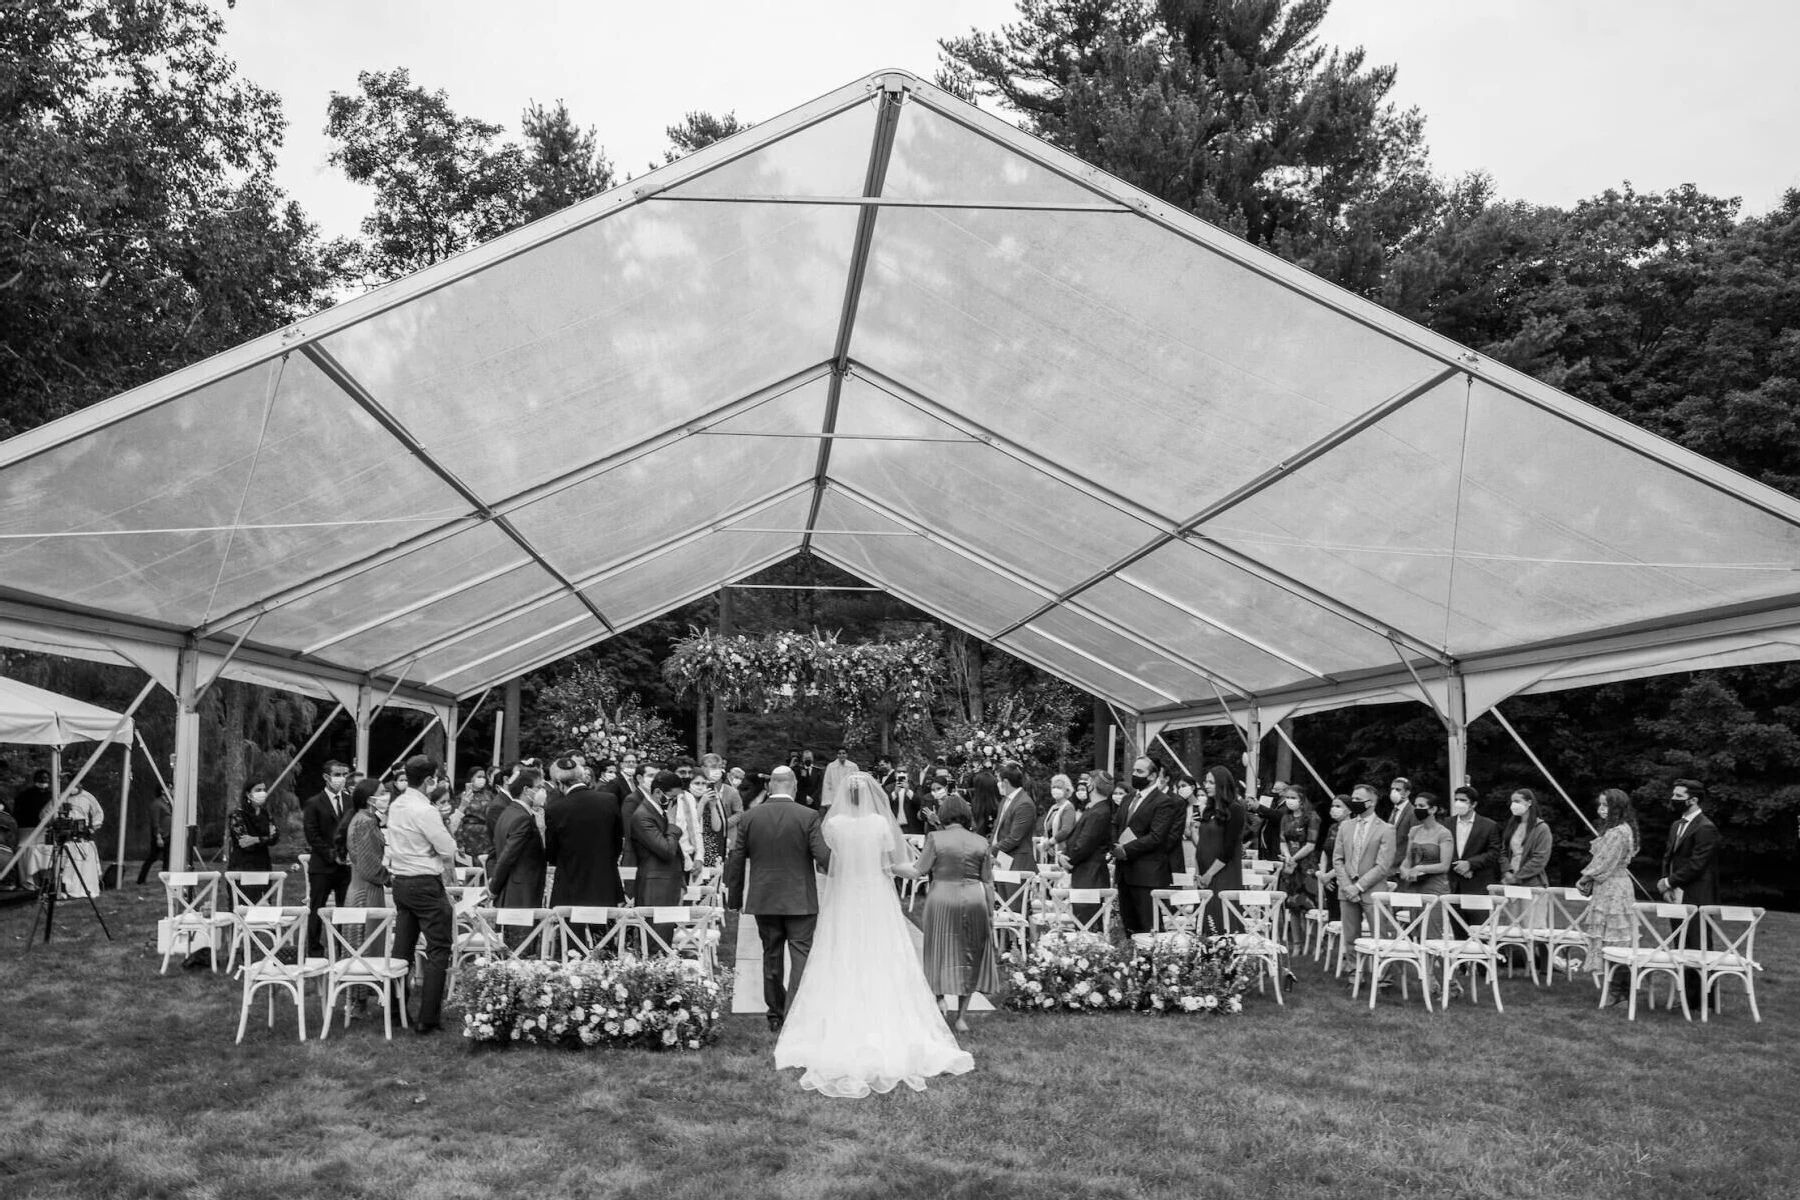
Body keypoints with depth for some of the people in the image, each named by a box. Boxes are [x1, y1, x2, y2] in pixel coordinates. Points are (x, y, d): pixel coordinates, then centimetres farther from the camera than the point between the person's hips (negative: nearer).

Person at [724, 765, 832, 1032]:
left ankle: (775, 1015, 24)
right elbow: (824, 856, -14)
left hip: (763, 900, 3)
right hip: (801, 900, -3)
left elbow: (736, 861, 3)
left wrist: (734, 898, 14)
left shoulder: (749, 817, -1)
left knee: (771, 956, 15)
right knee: (801, 956, 1)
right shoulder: (809, 816, -11)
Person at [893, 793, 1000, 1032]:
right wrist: (990, 913, 11)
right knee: (969, 959, 11)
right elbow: (988, 883, 5)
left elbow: (918, 872, -7)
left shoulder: (935, 838, -3)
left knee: (942, 957, 7)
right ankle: (961, 1017, 14)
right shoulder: (979, 843, 6)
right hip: (974, 902, 2)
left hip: (942, 901, -2)